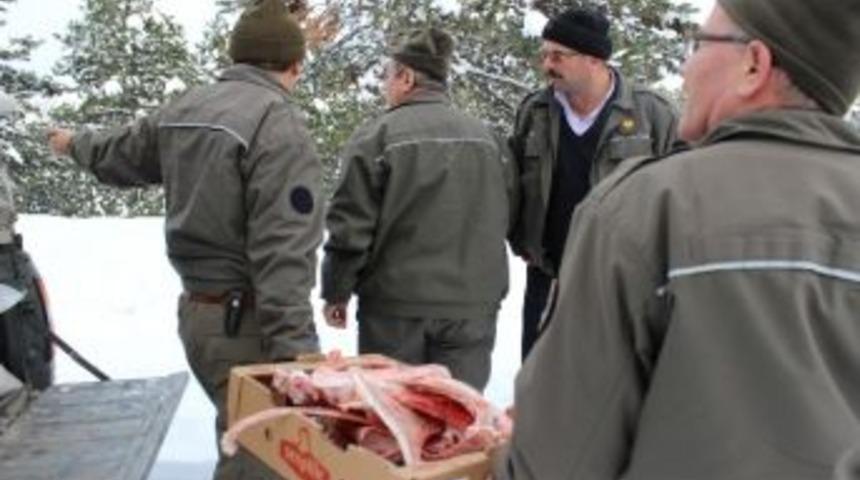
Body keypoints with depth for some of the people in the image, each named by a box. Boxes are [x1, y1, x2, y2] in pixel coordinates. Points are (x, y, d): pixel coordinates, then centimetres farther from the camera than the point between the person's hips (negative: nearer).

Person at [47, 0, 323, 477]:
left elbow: (116, 155, 28)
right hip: (246, 322, -8)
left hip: (196, 310, 9)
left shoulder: (182, 111, 8)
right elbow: (282, 253, -25)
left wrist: (76, 144, 50)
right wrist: (296, 351, -24)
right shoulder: (278, 124, -17)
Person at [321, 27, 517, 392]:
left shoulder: (377, 136, -8)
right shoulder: (489, 139, 5)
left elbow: (350, 226, -9)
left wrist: (336, 293, 2)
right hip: (473, 308, 4)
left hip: (396, 309, -3)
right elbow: (503, 220, 12)